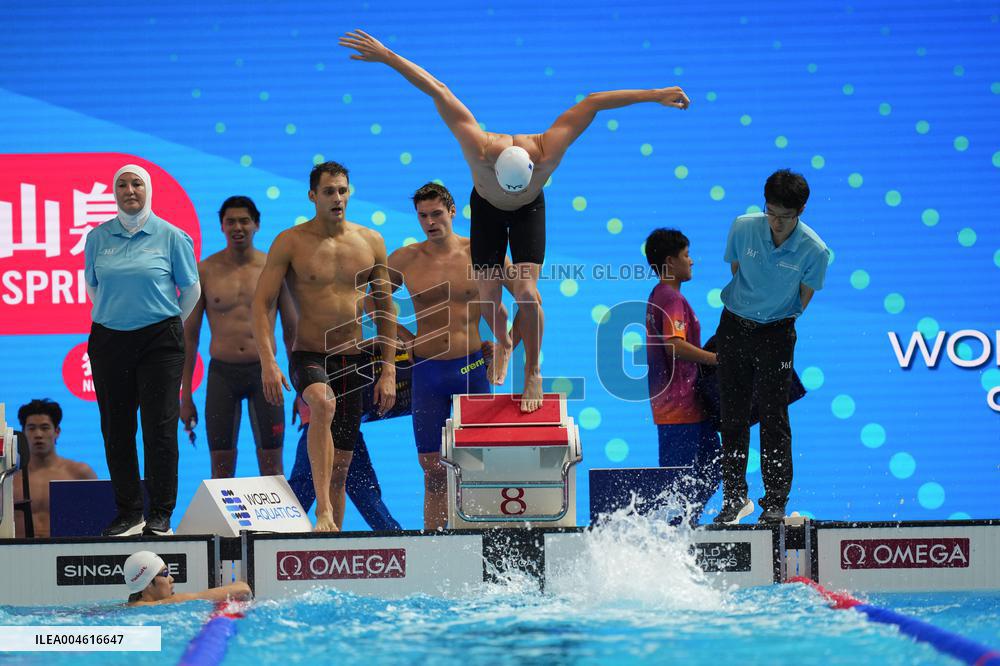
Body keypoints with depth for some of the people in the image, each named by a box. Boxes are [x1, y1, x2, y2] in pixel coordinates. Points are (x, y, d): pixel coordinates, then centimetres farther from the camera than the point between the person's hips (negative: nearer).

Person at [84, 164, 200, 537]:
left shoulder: (171, 237, -1)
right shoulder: (98, 237, 6)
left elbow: (191, 289, 8)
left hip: (159, 342, -3)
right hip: (109, 342, 3)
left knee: (159, 428, -5)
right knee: (115, 429, 4)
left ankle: (161, 515, 3)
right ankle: (128, 513, 13)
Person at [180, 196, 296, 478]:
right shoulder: (205, 271, 3)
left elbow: (292, 330, 9)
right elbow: (189, 333, 7)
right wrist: (185, 394, 4)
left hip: (264, 372, 0)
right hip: (222, 373, 0)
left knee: (272, 466, 0)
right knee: (221, 468, 1)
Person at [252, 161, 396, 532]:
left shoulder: (370, 242, 6)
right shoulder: (290, 243, -3)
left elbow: (385, 307, 11)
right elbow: (262, 303, -6)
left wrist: (388, 371, 6)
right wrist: (267, 361, -18)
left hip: (353, 362, 4)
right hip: (308, 358, -4)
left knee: (341, 463, 7)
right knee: (323, 403, -36)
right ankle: (323, 511, -41)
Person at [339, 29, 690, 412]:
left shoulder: (546, 153, -42)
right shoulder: (477, 147, -43)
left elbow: (592, 103, -34)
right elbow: (439, 93, -35)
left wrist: (653, 95, -31)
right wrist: (386, 57, -33)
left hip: (529, 211, -1)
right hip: (486, 209, 1)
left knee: (526, 292, -16)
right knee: (488, 296, -3)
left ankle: (533, 373, 5)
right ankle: (502, 343, 34)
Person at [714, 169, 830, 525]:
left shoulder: (814, 251, -16)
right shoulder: (743, 228, -10)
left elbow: (803, 299, -2)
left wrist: (776, 318, 2)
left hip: (776, 334, -2)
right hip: (734, 327, 2)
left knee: (773, 418, -5)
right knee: (732, 416, 5)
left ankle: (775, 503, 3)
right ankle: (735, 498, 15)